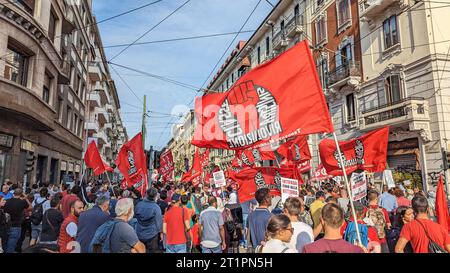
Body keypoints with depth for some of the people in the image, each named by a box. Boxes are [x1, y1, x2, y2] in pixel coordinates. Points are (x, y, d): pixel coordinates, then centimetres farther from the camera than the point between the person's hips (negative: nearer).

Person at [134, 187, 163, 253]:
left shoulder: (139, 205, -7)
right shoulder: (156, 207, -19)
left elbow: (135, 216, 9)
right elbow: (159, 221, -13)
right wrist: (160, 231, 3)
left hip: (140, 235, 4)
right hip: (152, 235, -4)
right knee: (153, 251, 11)